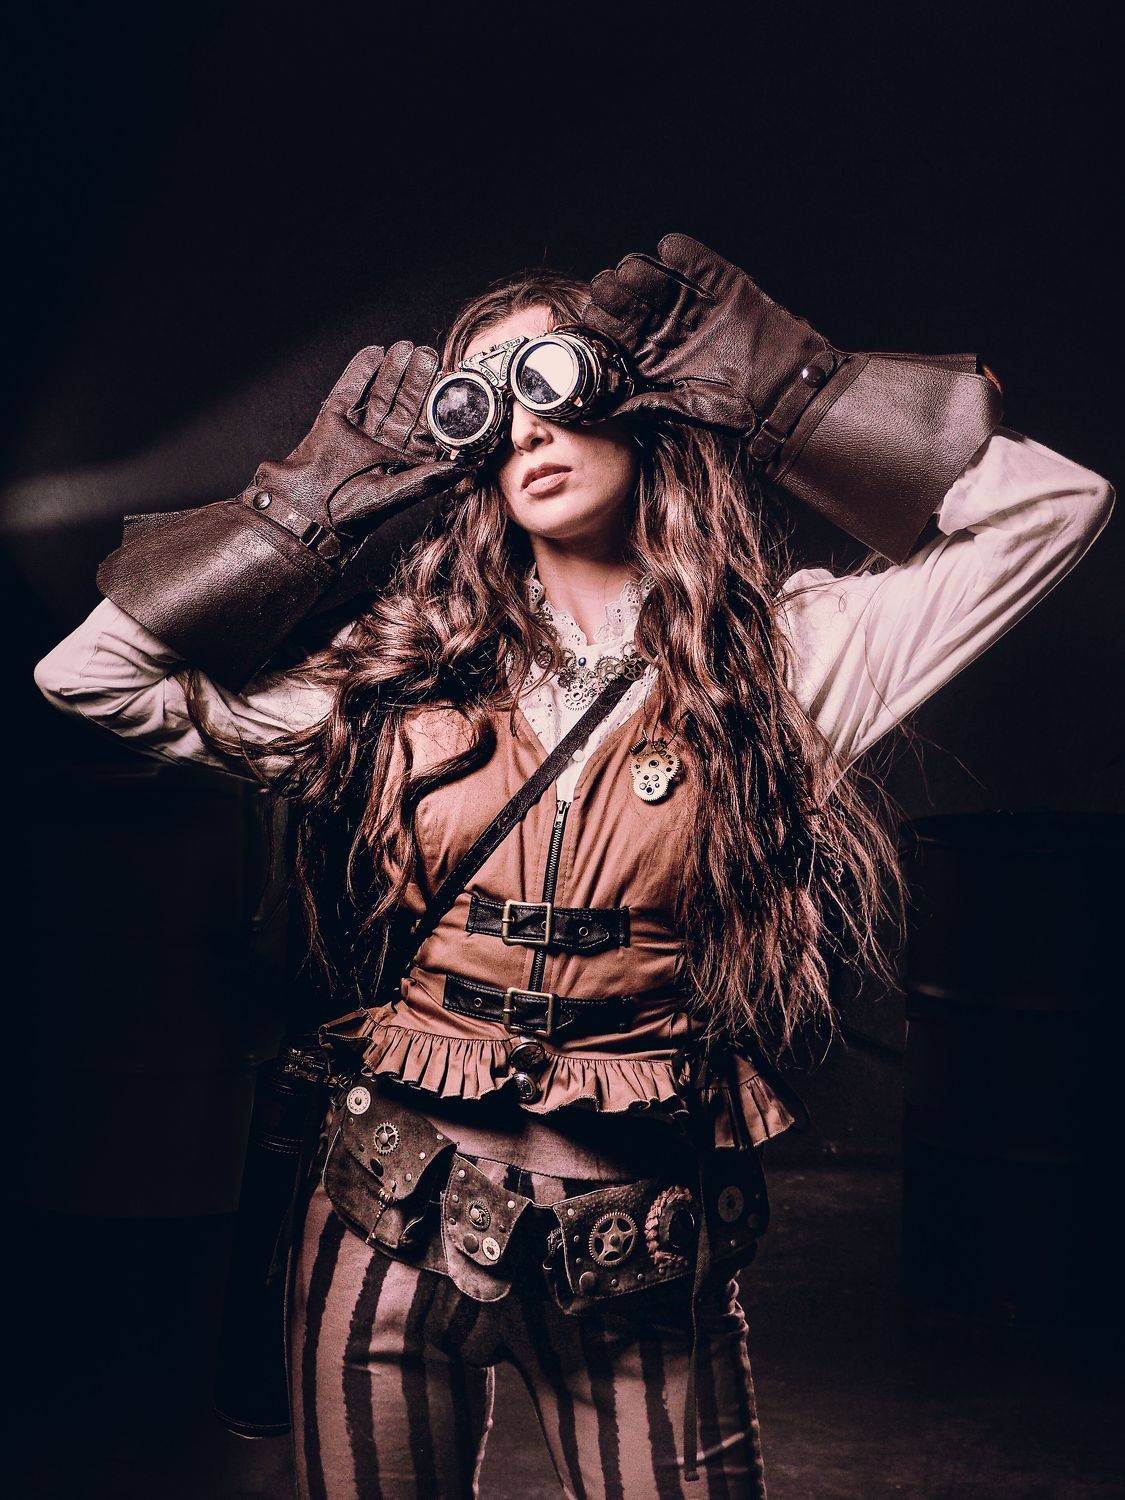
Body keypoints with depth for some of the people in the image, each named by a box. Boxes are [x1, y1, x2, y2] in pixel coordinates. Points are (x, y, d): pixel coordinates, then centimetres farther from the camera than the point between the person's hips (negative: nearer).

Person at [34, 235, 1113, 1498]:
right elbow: (92, 674, 3)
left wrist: (769, 388, -4)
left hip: (638, 1249, -1)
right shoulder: (399, 665, 3)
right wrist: (322, 497, 1)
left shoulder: (781, 658, -1)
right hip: (393, 1225, 2)